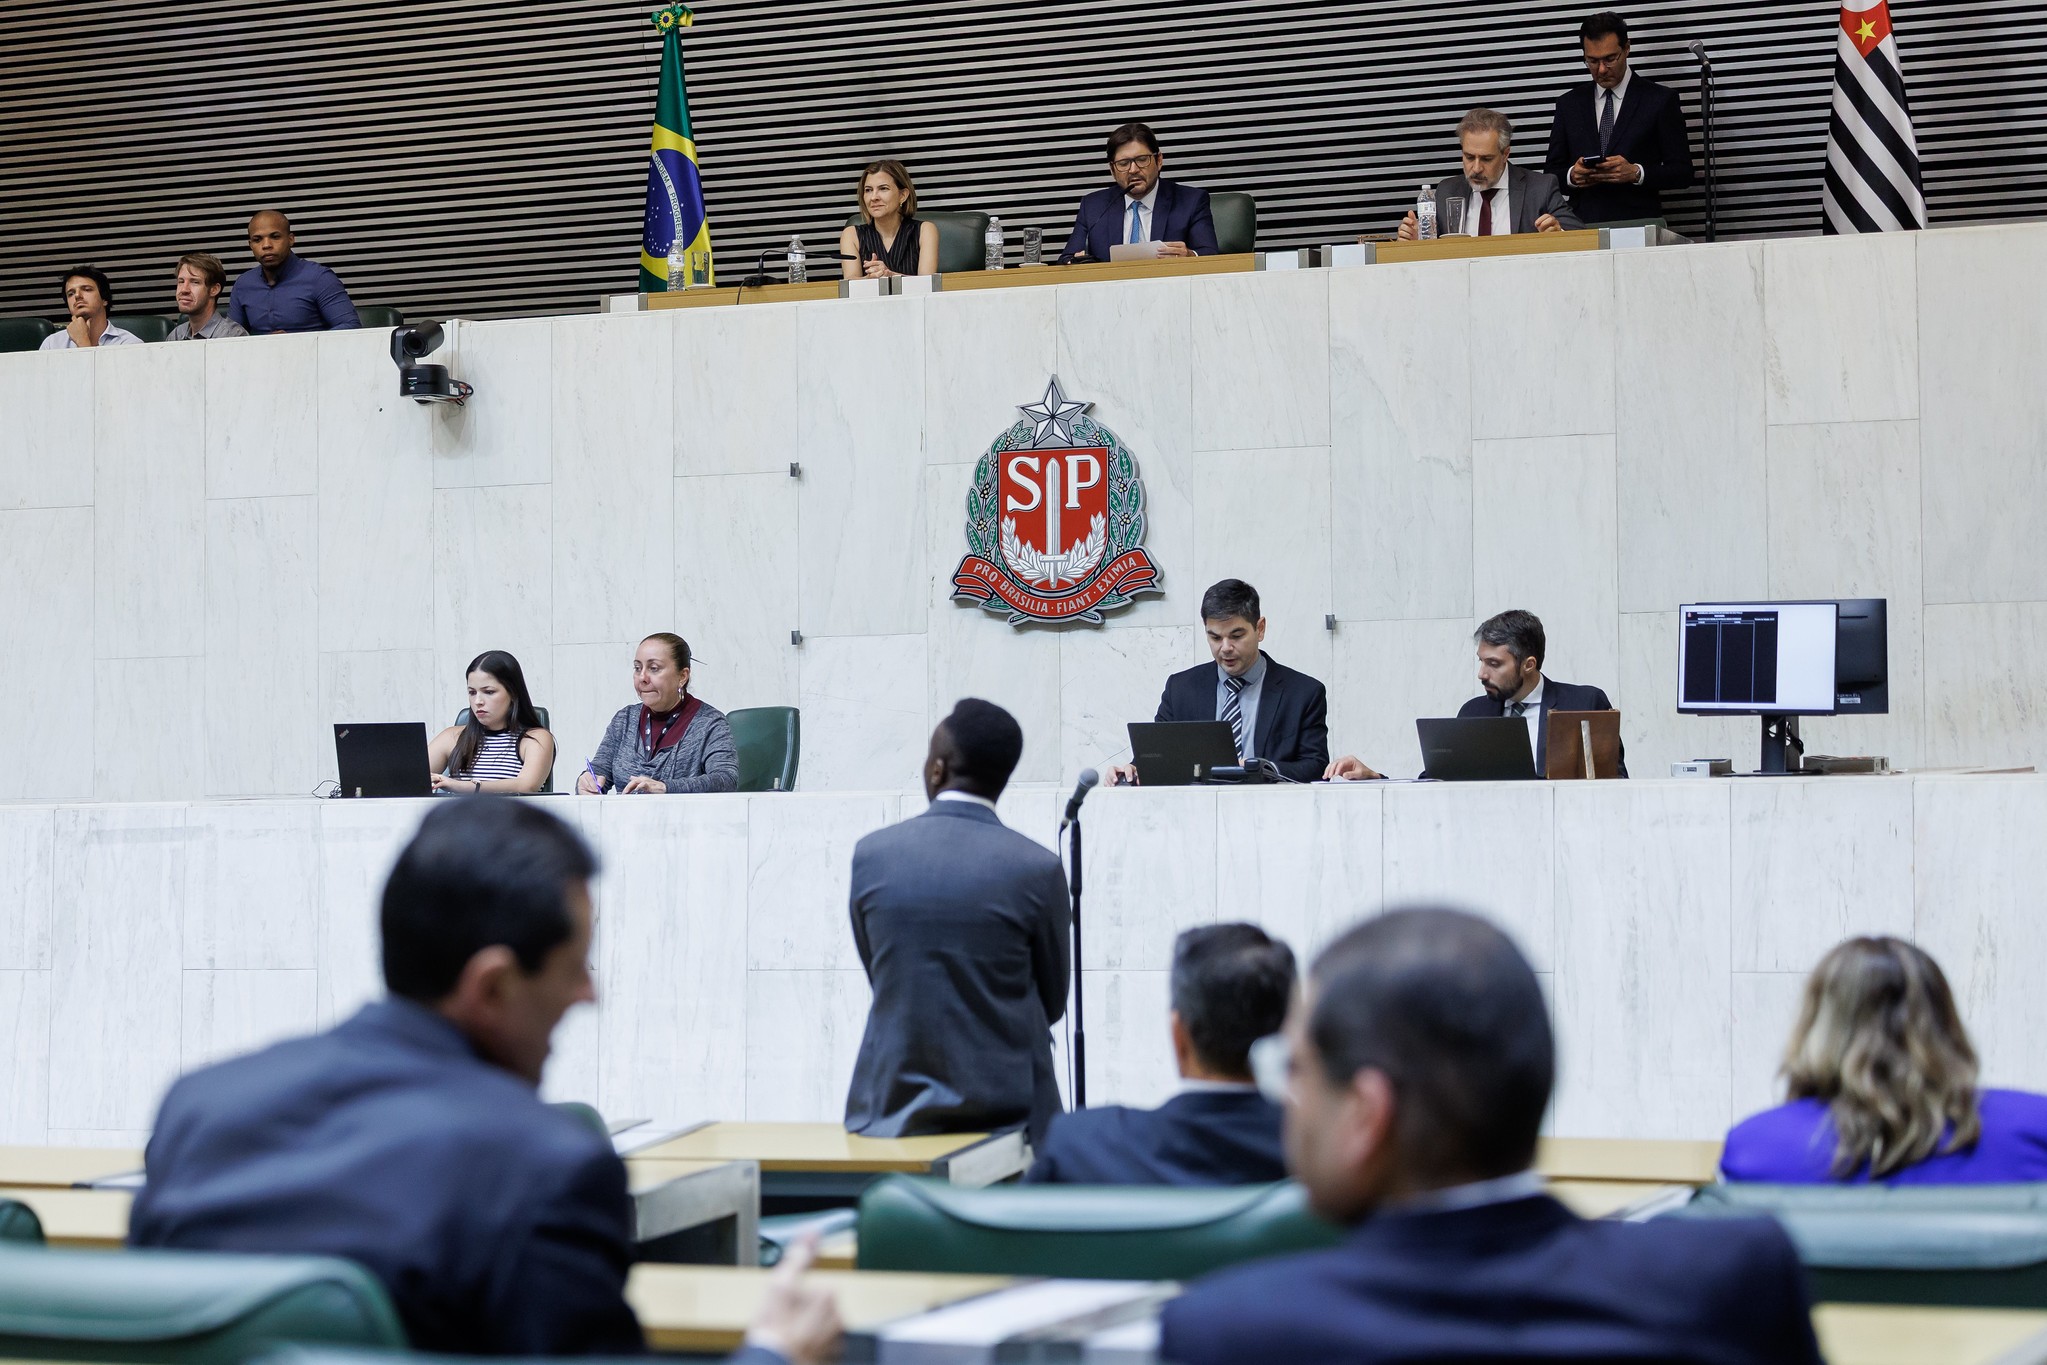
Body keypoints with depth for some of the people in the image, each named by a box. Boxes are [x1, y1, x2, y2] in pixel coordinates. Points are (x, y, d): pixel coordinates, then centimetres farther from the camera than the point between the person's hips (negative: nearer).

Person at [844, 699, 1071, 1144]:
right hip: (1005, 1105, -2)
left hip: (892, 1109, 2)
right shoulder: (1037, 869, -8)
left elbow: (879, 979, 10)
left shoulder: (871, 855, -2)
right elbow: (1052, 1002, 5)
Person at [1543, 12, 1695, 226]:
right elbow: (1551, 172, 16)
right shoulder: (1569, 103, 15)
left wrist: (1636, 173, -13)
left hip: (1639, 226, -3)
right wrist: (1571, 176, -6)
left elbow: (1682, 172, 3)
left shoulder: (1660, 100, 6)